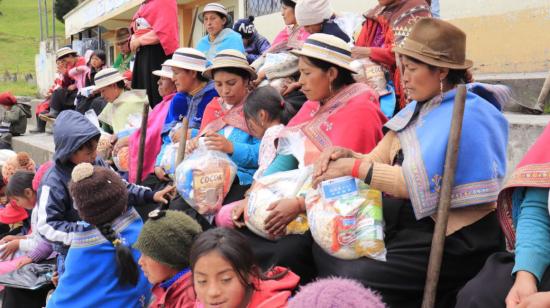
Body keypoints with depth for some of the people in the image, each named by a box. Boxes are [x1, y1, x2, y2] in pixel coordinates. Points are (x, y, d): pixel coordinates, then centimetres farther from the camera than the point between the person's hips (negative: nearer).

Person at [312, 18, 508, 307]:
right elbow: (380, 159, 8)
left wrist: (354, 167, -18)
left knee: (350, 280, -19)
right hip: (409, 221, 8)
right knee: (325, 247, -4)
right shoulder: (417, 109, 11)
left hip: (453, 240, -8)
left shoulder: (466, 115, -16)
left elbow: (419, 182, -21)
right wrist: (347, 155, -13)